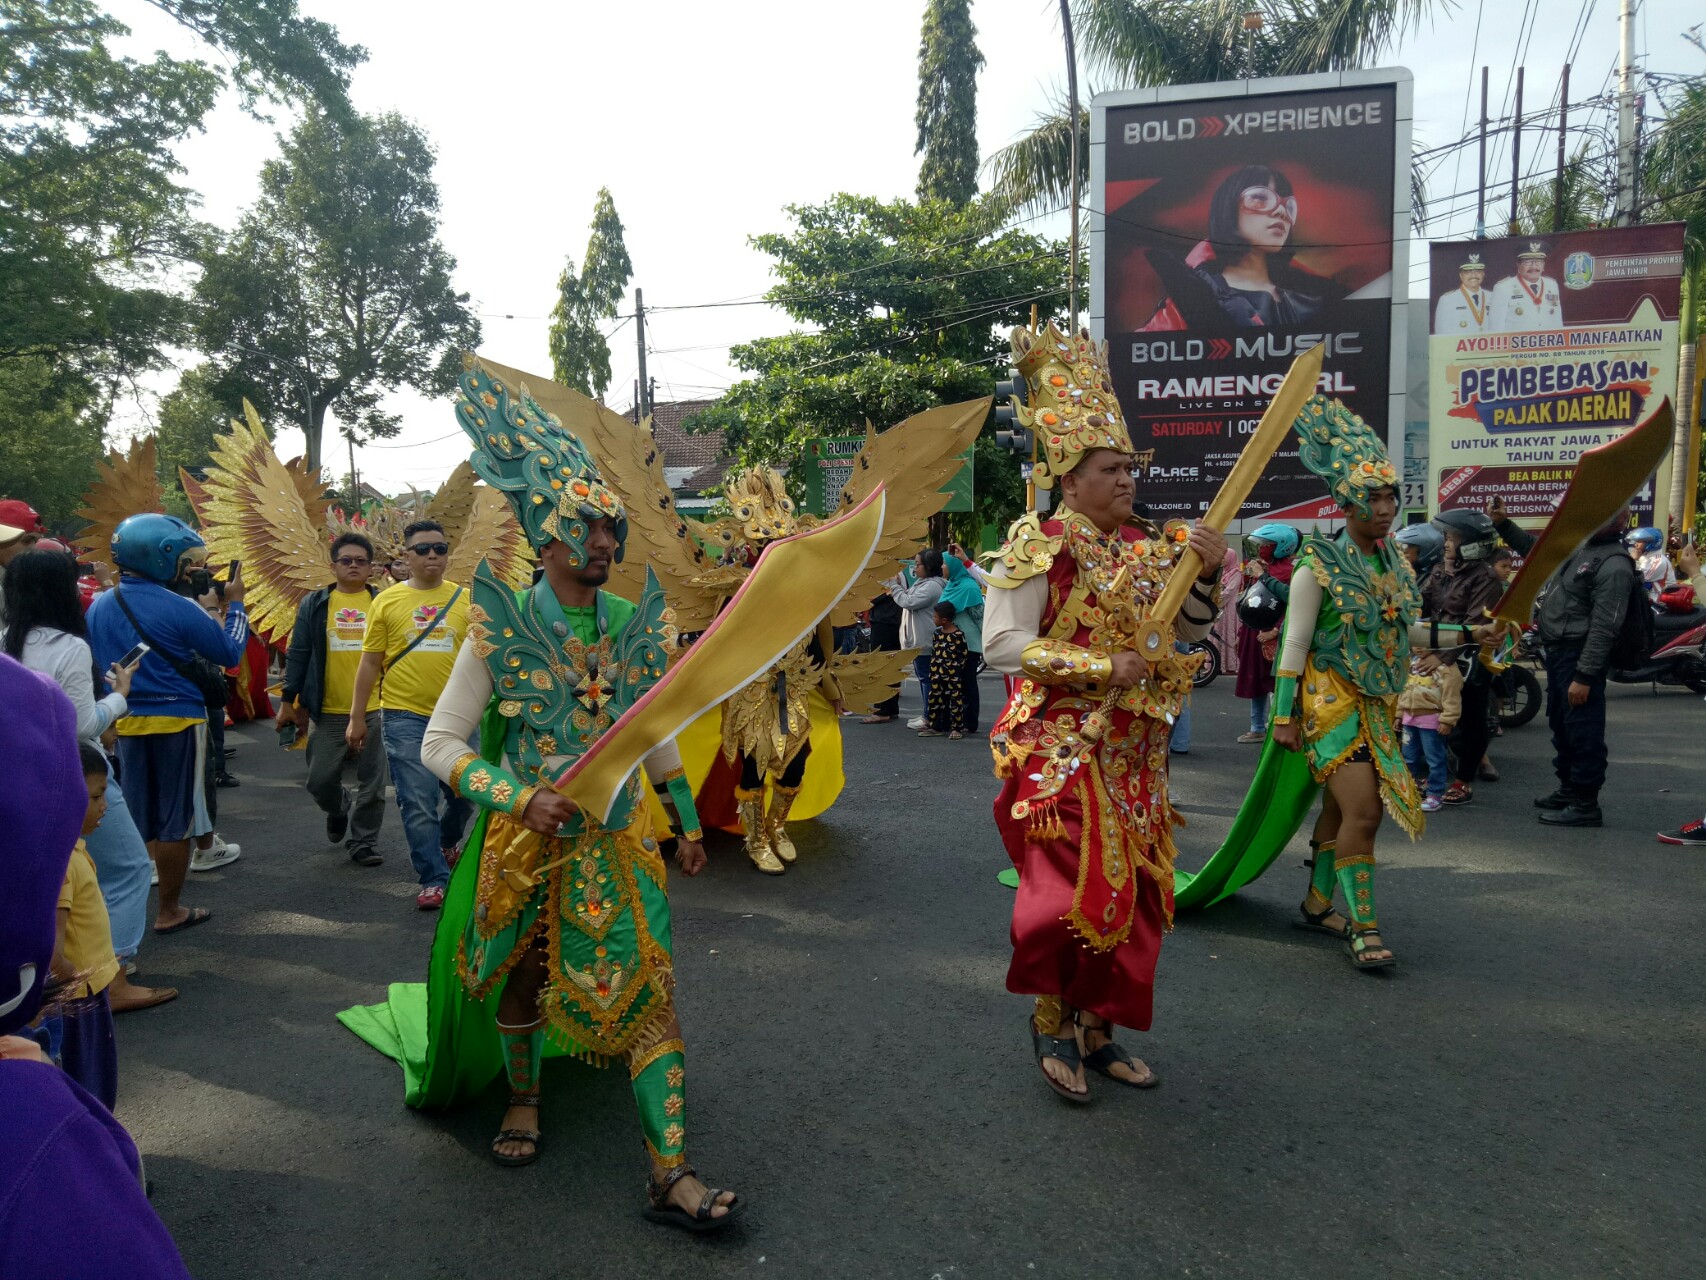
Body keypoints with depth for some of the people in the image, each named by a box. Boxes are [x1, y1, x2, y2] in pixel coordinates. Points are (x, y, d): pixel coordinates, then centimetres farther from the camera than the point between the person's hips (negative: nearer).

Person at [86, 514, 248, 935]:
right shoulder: (178, 608, -17)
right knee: (175, 820, 5)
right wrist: (234, 604, 4)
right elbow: (230, 654, -6)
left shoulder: (99, 606, 2)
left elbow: (97, 664, 14)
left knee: (132, 819, 16)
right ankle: (169, 912, 14)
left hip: (124, 721, 6)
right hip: (177, 720, -6)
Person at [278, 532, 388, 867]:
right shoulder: (314, 605, 6)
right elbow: (298, 655, 7)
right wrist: (287, 701, 3)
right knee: (320, 780, 6)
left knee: (372, 783, 4)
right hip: (329, 712, 1)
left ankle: (363, 841, 19)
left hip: (376, 710, -1)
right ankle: (340, 809, 38)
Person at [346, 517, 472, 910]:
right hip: (405, 717, -2)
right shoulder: (386, 601, 1)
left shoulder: (465, 599, 3)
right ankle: (434, 879, 12)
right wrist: (357, 718, 4)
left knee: (465, 792, 13)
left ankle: (447, 842, 43)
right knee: (418, 803, -1)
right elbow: (370, 662, 4)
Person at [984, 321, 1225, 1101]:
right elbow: (1001, 643, -17)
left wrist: (1209, 573, -3)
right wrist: (1102, 667, -19)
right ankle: (1050, 1021, 18)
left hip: (1133, 750, 7)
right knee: (1070, 889, -7)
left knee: (1132, 891, 11)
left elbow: (1190, 631, 16)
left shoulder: (1147, 548, 9)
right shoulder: (1040, 546, -10)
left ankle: (1096, 1026, 27)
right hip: (1059, 748, -7)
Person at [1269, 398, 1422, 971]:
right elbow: (1295, 643, -11)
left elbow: (1397, 633, 19)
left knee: (1340, 806, 13)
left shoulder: (1395, 561, 9)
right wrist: (1284, 716, -12)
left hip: (1379, 703, 7)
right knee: (1363, 810, -12)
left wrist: (1395, 700, 20)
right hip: (1333, 699, -7)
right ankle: (1363, 928, -2)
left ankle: (1317, 904, 27)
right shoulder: (1320, 564, -11)